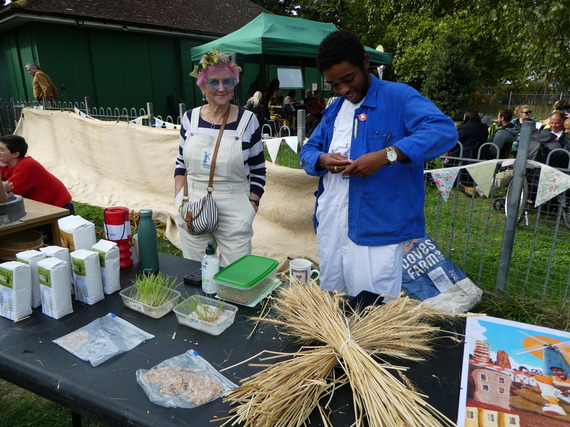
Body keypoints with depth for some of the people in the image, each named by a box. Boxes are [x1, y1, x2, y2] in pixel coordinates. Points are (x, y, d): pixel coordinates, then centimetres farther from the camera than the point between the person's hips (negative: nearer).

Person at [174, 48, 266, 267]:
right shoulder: (190, 118, 5)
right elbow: (181, 163, 14)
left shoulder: (247, 120, -3)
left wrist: (251, 206, -6)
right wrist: (178, 199, 4)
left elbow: (258, 170, 2)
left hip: (234, 212, -3)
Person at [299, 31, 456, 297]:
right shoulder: (334, 110, 16)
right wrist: (322, 160, -6)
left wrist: (385, 155, -31)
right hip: (329, 225, 7)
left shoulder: (398, 96, -6)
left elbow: (444, 130, -20)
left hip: (376, 230, -6)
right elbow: (307, 150, 18)